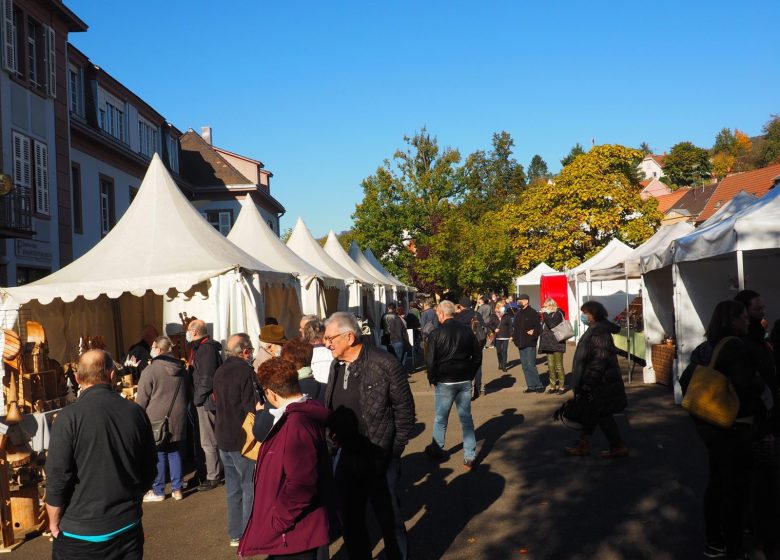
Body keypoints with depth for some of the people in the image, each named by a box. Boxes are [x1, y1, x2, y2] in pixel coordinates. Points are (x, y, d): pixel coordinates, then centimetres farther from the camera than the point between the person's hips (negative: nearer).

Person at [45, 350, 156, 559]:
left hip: (81, 533, -3)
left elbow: (57, 477, -15)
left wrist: (54, 524, 1)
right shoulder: (136, 412, -4)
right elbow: (150, 469, 5)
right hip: (128, 526, 3)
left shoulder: (70, 417, -16)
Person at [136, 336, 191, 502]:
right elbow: (189, 393, 16)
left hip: (156, 421, -5)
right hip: (178, 420, 5)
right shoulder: (181, 368, 6)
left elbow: (141, 400, -10)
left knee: (158, 456, 4)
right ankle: (177, 489, 17)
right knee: (175, 453, 12)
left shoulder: (150, 370, -14)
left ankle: (158, 491, 13)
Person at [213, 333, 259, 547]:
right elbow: (253, 408, -20)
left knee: (233, 488, 15)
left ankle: (235, 534, 22)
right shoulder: (245, 371, -18)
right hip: (243, 438, -8)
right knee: (250, 488, 0)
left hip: (224, 437, 8)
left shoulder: (219, 372, 9)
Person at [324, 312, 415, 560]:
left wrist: (395, 449, -10)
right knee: (350, 518, 17)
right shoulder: (336, 365, 4)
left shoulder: (384, 364, -16)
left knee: (389, 518, 8)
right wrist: (334, 436, 2)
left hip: (379, 458, -6)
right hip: (345, 456, 6)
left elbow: (405, 408, -11)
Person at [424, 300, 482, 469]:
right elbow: (477, 356, 4)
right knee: (466, 418, 7)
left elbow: (430, 361, -12)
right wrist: (470, 375, 13)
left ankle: (436, 450, 29)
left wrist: (432, 379, 3)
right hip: (465, 382, 3)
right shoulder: (467, 331, 0)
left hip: (444, 382, -3)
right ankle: (469, 457, 7)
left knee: (440, 418, 14)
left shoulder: (436, 334, -12)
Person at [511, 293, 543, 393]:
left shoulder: (533, 313, -9)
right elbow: (515, 326, 19)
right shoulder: (518, 313, 13)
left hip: (530, 343, -8)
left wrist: (533, 334, -21)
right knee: (525, 366, 10)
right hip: (521, 343, 8)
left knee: (531, 365, -9)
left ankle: (539, 385, 1)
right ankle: (531, 386, 17)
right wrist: (513, 336, 4)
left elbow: (537, 327, -13)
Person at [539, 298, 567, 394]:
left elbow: (552, 324, -24)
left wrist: (545, 313, -18)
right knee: (551, 366, 8)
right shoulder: (548, 314, 15)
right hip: (549, 344, 8)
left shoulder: (558, 314, -8)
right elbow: (544, 327, 21)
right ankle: (553, 386, 14)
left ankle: (561, 387, 3)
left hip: (557, 343, -8)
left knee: (558, 366, -3)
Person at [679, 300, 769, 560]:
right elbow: (745, 387, -25)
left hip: (709, 424, 9)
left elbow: (685, 380, 11)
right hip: (734, 427, -8)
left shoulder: (705, 348, 8)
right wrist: (761, 382, -6)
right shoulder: (736, 346, -18)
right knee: (735, 487, 1)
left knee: (716, 482, 18)